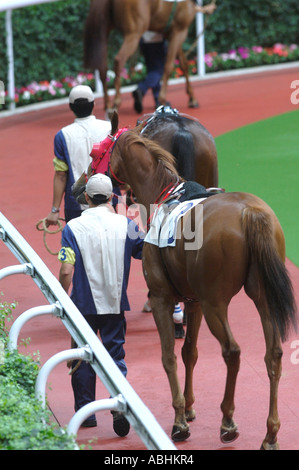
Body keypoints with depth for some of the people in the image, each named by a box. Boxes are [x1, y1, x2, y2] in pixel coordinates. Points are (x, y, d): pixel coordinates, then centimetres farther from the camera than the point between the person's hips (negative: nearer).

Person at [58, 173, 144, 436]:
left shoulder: (73, 228, -10)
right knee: (115, 354, 9)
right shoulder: (126, 225, -5)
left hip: (83, 304, -1)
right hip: (115, 305, 1)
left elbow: (67, 271, -15)